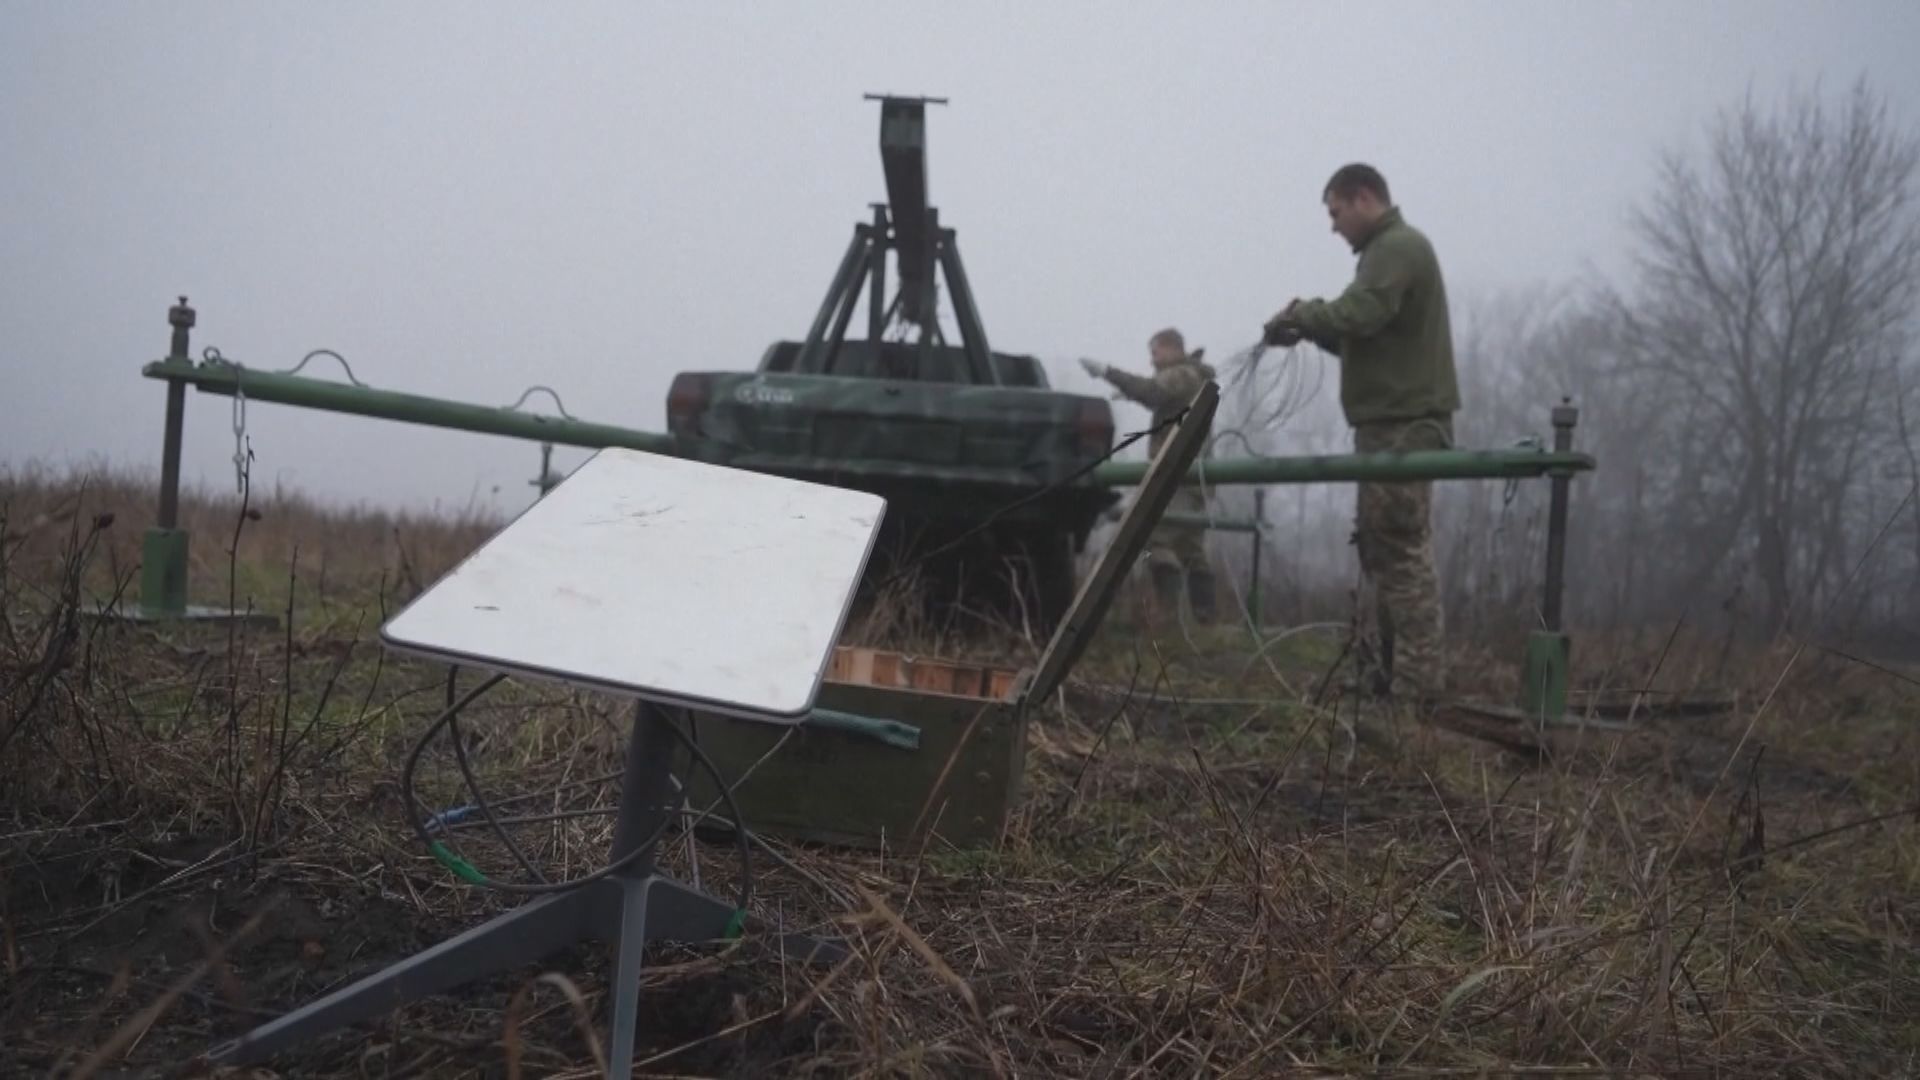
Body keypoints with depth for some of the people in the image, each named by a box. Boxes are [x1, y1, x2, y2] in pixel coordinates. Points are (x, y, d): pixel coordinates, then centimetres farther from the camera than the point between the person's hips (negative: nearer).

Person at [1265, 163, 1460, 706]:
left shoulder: (1399, 247, -8)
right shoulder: (1388, 250, 23)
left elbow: (1358, 315, -22)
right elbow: (1364, 335, 20)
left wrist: (1300, 315, -6)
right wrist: (1310, 325, 6)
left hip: (1403, 424, -11)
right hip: (1393, 422, 11)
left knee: (1403, 548, -12)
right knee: (1384, 548, 12)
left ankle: (1418, 680, -13)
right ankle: (1398, 672, 15)